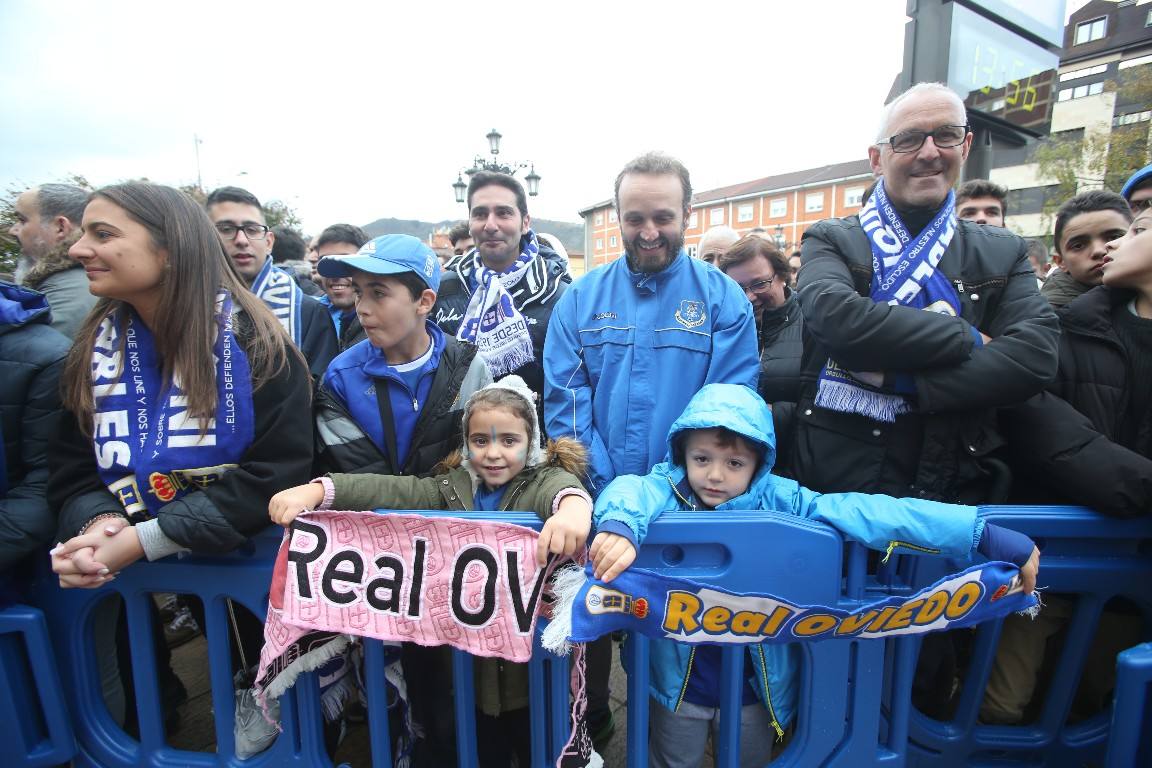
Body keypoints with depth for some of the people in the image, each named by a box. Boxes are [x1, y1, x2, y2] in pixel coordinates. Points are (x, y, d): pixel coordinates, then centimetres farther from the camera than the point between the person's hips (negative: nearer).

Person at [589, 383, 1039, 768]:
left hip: (756, 685, 2)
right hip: (679, 679, -1)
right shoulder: (667, 490, -17)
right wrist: (619, 523, -61)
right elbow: (630, 490, -37)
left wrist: (985, 534, -23)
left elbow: (867, 513, -20)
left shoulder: (779, 500, -15)